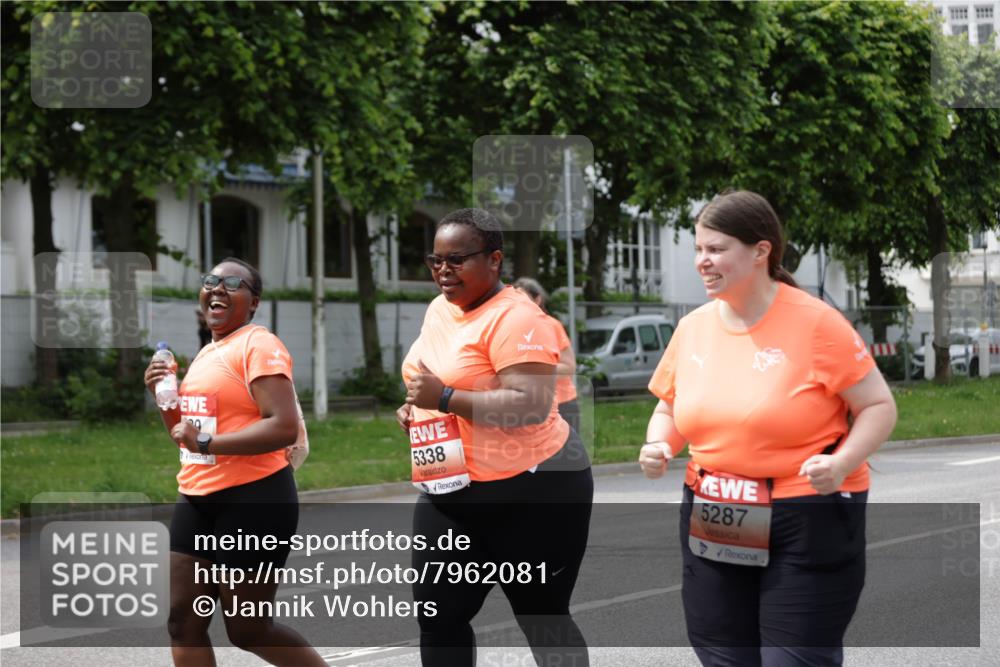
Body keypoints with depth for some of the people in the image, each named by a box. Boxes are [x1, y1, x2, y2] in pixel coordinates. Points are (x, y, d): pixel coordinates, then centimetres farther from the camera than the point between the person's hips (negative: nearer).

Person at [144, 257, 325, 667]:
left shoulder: (258, 346, -11)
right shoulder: (207, 354, 16)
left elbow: (285, 427, -23)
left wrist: (207, 442, -23)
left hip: (252, 500, -9)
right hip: (197, 499, 9)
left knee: (248, 631, 0)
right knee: (183, 624, 5)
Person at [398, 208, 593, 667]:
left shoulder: (514, 318, -17)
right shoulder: (439, 309, 10)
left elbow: (531, 405, -26)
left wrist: (445, 398, -26)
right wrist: (414, 407, 6)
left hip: (530, 491, -8)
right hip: (450, 492, 8)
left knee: (542, 619, 5)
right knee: (438, 615, 8)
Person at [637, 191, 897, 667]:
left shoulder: (815, 323, -13)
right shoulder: (692, 328, 3)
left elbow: (880, 406, -7)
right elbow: (669, 407, 18)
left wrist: (843, 463, -24)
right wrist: (658, 447, -4)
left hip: (808, 523, -5)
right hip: (714, 524, 6)